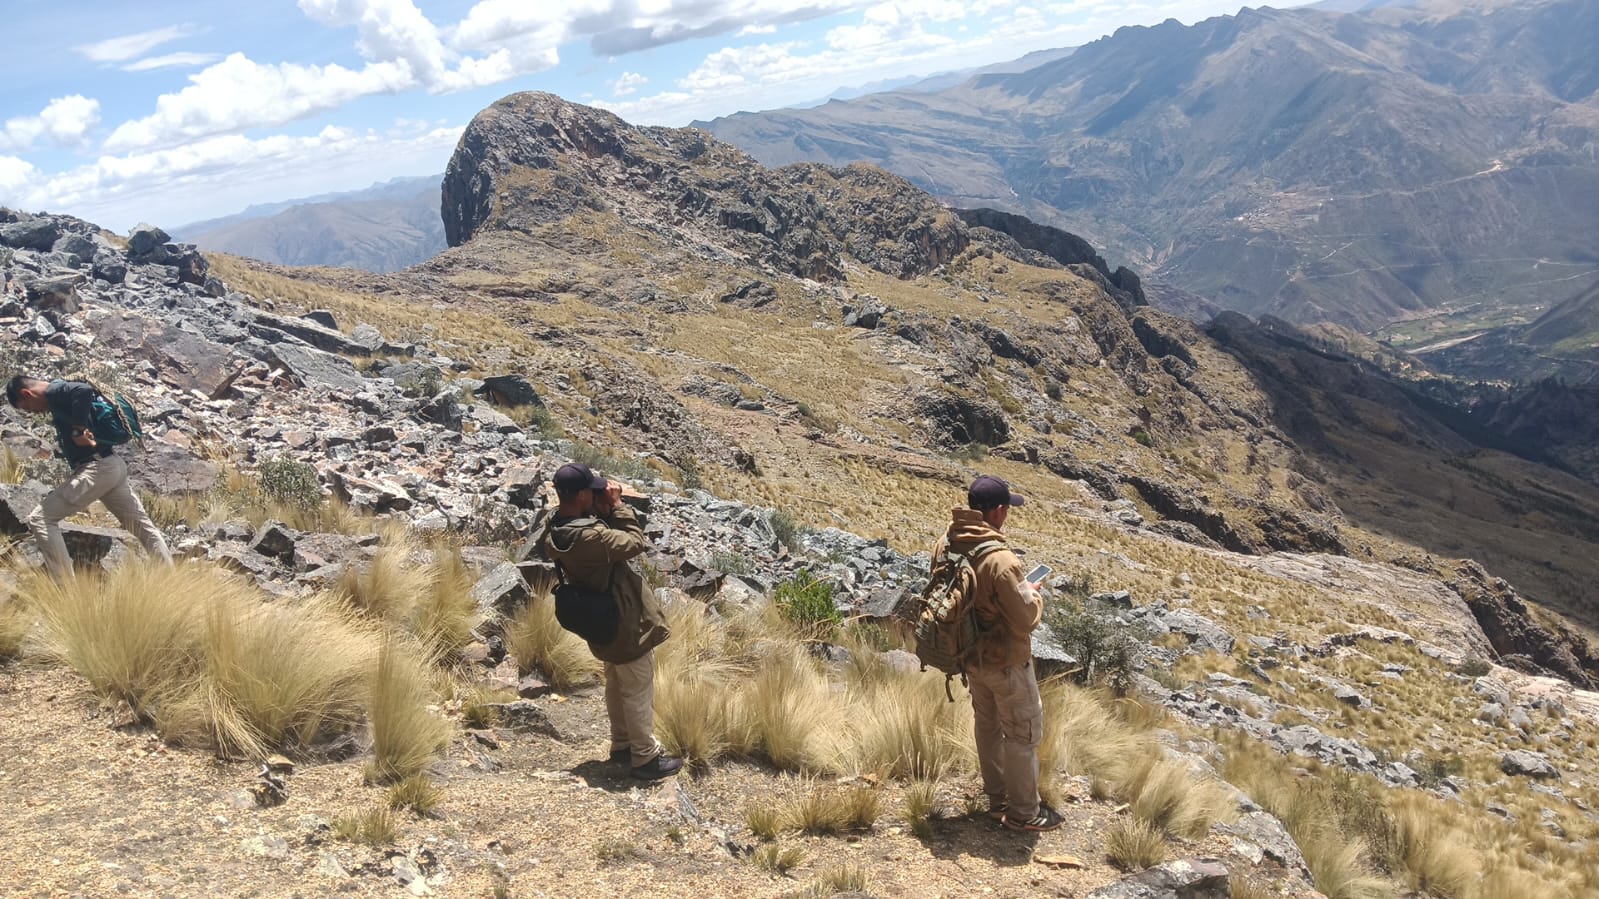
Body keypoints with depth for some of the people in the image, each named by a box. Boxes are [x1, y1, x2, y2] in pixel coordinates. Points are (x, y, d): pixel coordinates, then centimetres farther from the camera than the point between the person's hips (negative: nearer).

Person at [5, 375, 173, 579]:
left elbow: (84, 390, -29)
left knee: (40, 519, -6)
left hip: (97, 468, -10)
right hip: (113, 466, 10)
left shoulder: (56, 392, -8)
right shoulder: (61, 395, 21)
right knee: (143, 526, 13)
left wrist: (78, 430, -24)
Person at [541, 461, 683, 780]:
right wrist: (617, 506, -17)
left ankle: (622, 745, 40)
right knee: (638, 693, 7)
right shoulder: (590, 537, -35)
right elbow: (636, 543, -22)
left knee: (617, 686, 25)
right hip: (627, 627, -9)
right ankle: (646, 757, 20)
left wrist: (602, 511, -11)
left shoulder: (555, 535, -7)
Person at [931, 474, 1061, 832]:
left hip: (970, 654, 7)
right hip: (1005, 662, -7)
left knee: (987, 725, 23)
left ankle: (997, 799, 38)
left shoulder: (945, 544, -9)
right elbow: (1026, 619, -23)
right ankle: (1023, 812, 24)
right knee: (1022, 733, 11)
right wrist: (1032, 595, -3)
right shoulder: (1000, 561, -32)